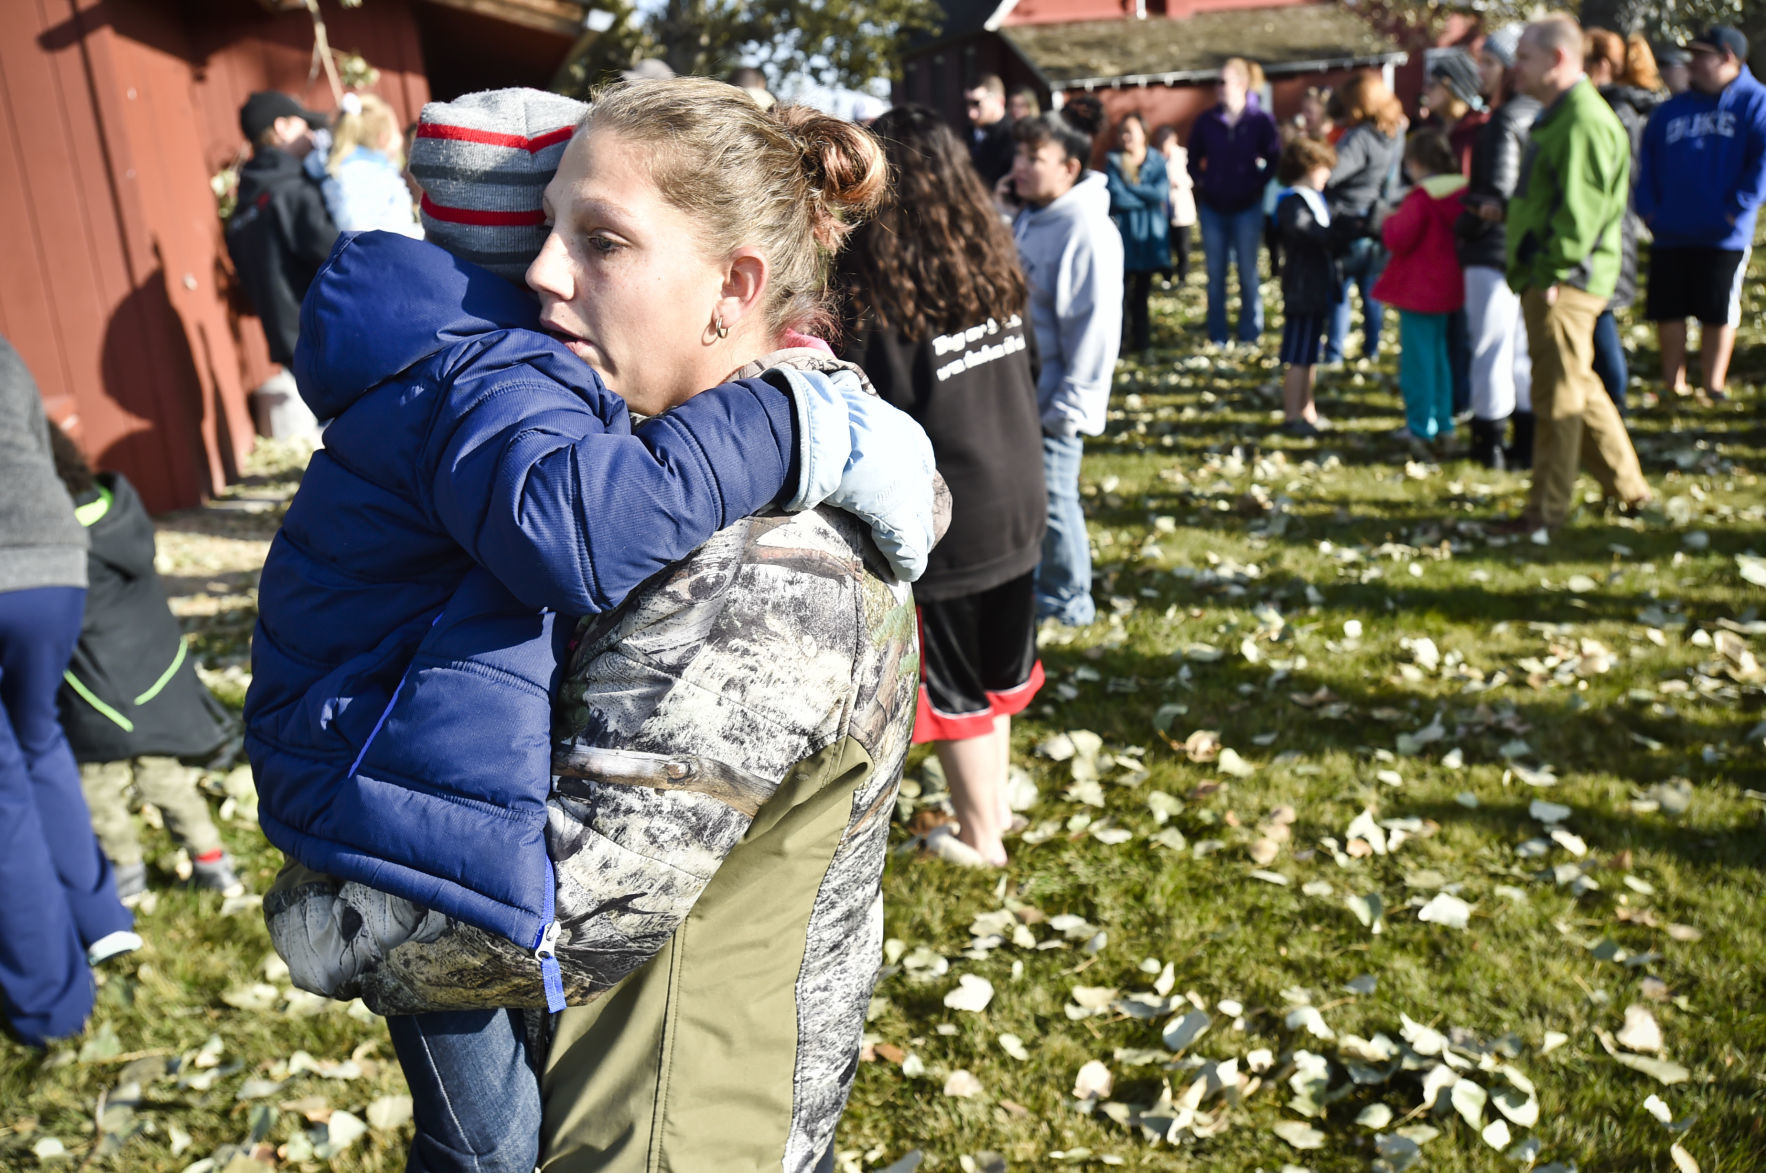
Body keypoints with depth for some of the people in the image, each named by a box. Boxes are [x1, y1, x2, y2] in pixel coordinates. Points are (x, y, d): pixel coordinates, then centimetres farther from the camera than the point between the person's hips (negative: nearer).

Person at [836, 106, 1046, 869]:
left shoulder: (871, 291, -18)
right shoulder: (997, 267, 0)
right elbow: (1024, 376, 9)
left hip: (937, 518, -6)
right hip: (1017, 501, 6)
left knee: (954, 684, 10)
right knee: (999, 665, 22)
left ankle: (980, 837, 24)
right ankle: (995, 801, 39)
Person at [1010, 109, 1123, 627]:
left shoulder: (1088, 233, -21)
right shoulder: (1027, 220, 8)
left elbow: (1095, 327, -22)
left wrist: (1068, 405, -20)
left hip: (1051, 400, -9)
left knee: (1051, 501, 3)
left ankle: (1067, 601, 22)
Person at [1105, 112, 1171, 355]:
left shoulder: (1157, 161, 5)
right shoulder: (1114, 162, -1)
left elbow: (1162, 193, -10)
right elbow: (1115, 196, -13)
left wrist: (1130, 185, -11)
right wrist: (1146, 197, -9)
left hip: (1149, 234, 2)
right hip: (1123, 233, -2)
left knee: (1142, 290, 6)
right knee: (1122, 288, -6)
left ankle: (1141, 342, 16)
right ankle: (1120, 341, 4)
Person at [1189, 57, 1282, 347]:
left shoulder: (1260, 121, -5)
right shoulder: (1207, 121, 1)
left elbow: (1275, 160, 4)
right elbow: (1193, 158, 14)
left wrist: (1258, 183, -4)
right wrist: (1202, 181, 2)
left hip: (1247, 207, -2)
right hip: (1213, 208, 2)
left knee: (1248, 273, 3)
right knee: (1215, 275, 5)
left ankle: (1250, 334, 13)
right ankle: (1217, 336, 13)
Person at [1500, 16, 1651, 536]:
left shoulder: (1585, 121, -15)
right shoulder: (1559, 116, 19)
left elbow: (1581, 210, -21)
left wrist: (1555, 273, -20)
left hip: (1565, 283, -11)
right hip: (1544, 280, 11)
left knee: (1558, 396, -4)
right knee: (1578, 390, 17)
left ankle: (1547, 511, 4)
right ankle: (1628, 489, 28)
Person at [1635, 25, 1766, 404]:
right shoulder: (1671, 110, 14)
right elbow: (1645, 159, 15)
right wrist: (1647, 206, 3)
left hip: (1723, 235, -4)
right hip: (1670, 234, 4)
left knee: (1719, 312, 1)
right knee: (1668, 310, 6)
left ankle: (1714, 385, 12)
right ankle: (1673, 384, 19)